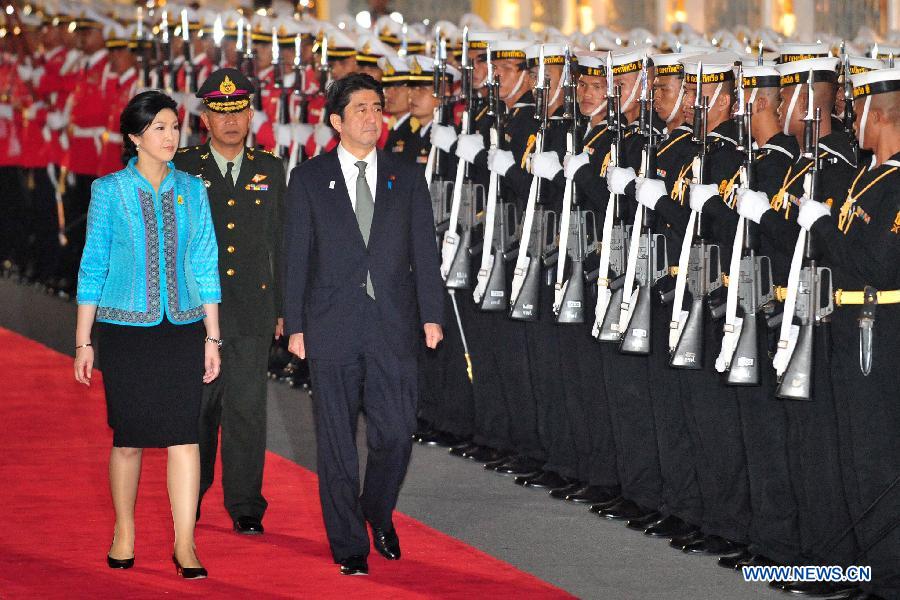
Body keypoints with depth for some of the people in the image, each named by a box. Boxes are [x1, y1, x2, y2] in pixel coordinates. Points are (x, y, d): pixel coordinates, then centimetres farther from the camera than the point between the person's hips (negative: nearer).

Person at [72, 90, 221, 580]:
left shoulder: (191, 190, 7)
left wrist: (212, 337, 6)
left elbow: (205, 265, 10)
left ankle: (185, 546, -5)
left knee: (183, 434, -6)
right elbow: (93, 266, 2)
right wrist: (83, 342, 0)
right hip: (126, 327, -2)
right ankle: (124, 534, 22)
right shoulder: (109, 190, 0)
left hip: (182, 327, 2)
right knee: (128, 437, 4)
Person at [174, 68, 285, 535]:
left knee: (247, 406, 0)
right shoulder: (182, 168, 2)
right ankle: (190, 500, 20)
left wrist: (281, 308, 9)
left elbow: (279, 243, 12)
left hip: (253, 309, 1)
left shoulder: (269, 170, 10)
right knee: (197, 406, 4)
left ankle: (245, 507, 6)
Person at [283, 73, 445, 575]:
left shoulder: (407, 177, 9)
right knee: (337, 440, 3)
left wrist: (431, 315, -1)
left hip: (394, 327, 1)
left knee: (396, 434, -2)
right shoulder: (309, 179, 5)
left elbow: (424, 250, 7)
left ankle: (379, 514, 25)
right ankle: (349, 543, 13)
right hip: (332, 327, -1)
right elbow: (297, 256, 4)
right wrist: (295, 325, -1)